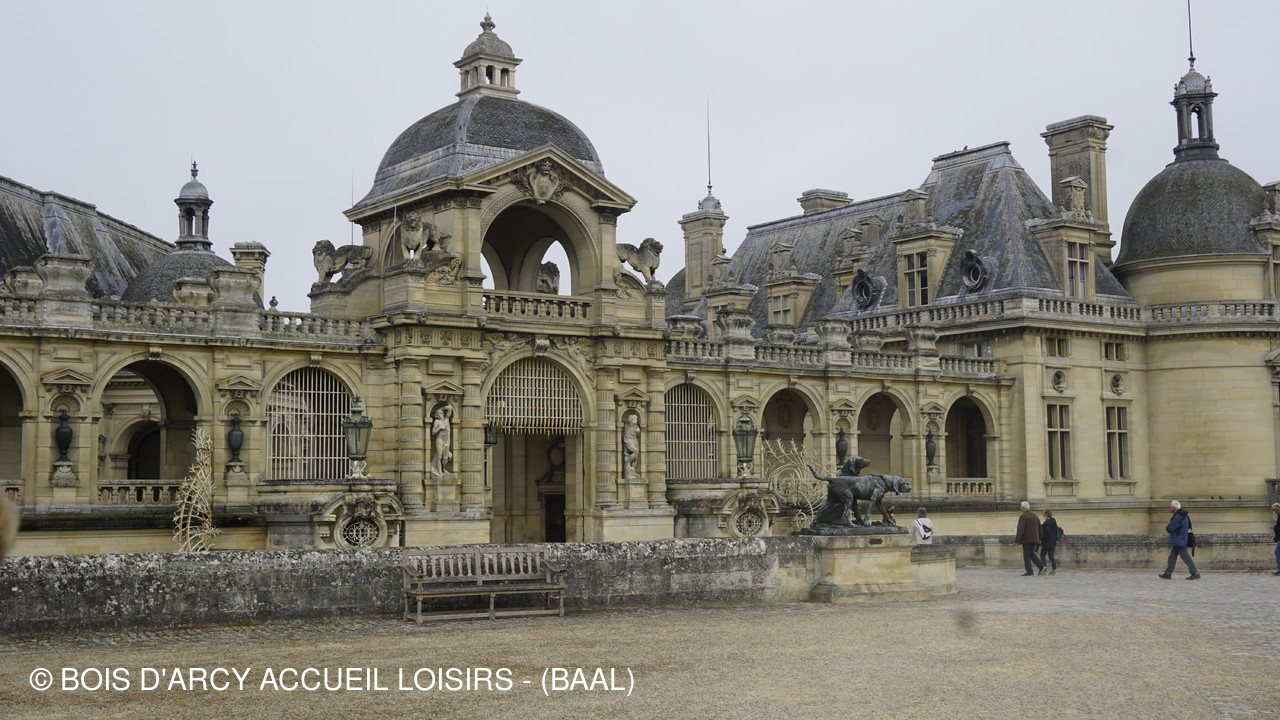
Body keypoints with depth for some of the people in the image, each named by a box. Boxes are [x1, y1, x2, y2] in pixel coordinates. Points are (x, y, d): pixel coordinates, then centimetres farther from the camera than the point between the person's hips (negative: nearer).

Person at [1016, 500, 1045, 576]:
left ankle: (1029, 571, -5)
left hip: (1027, 539, -7)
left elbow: (1020, 529, -17)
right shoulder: (1035, 516, 13)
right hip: (1034, 538, 7)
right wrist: (1039, 538, 24)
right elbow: (1039, 528, 18)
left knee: (1027, 555, -2)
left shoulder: (1023, 516, -12)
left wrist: (1017, 539, -14)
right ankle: (1042, 566, 4)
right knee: (1032, 554, 16)